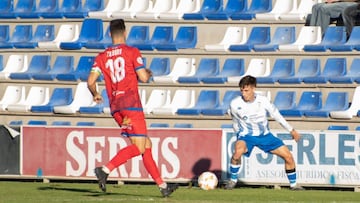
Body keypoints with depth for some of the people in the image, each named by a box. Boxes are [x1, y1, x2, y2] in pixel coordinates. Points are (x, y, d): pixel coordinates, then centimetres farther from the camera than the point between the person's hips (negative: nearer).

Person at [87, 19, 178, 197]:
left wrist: (95, 95, 21)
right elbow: (143, 77, -7)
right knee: (138, 147, -8)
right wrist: (149, 73, 17)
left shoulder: (102, 57, 10)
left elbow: (91, 81, 0)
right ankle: (105, 170, -26)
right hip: (131, 104, -6)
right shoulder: (132, 52, -2)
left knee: (146, 144, 11)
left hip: (115, 107, 6)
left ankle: (162, 185, 10)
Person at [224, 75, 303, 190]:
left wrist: (291, 130, 9)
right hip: (246, 136, -3)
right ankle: (233, 180, -16)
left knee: (288, 156, -3)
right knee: (238, 151, -37)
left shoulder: (263, 101, -12)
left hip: (264, 135, 3)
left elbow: (276, 115, 2)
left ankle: (293, 184, 18)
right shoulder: (235, 104, -16)